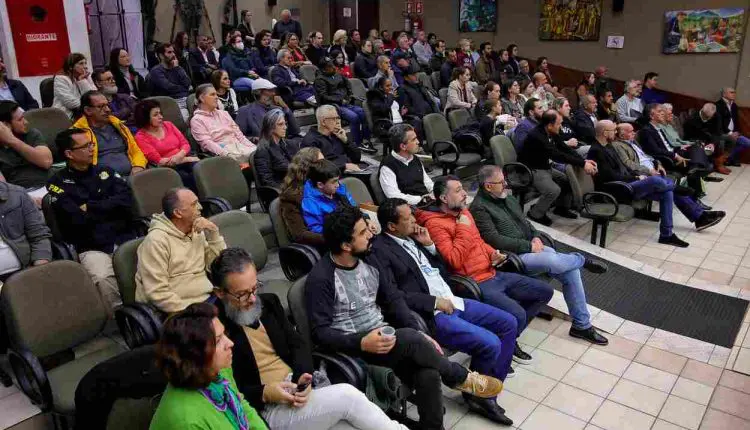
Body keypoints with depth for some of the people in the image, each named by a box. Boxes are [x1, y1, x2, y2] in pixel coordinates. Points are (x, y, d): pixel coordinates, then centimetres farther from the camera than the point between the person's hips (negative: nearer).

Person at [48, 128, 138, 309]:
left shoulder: (105, 171, 18)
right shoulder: (58, 183, 5)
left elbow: (126, 201, 3)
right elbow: (77, 220, -8)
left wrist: (90, 208, -1)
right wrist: (109, 208, 3)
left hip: (126, 239, 3)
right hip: (92, 248, -3)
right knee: (103, 278, -33)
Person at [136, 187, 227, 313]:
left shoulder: (197, 232, 12)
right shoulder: (156, 240, -11)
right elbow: (157, 293, -16)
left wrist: (214, 233, -2)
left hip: (208, 301, 7)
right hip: (179, 310, -7)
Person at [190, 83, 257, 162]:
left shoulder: (223, 113, 23)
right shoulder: (197, 120, 4)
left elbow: (239, 134, 17)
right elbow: (207, 143, -8)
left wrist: (253, 148, -1)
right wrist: (228, 155, -24)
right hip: (222, 153, -6)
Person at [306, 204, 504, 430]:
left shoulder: (369, 259, 5)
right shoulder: (321, 278, -14)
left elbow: (393, 299, 6)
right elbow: (320, 332, -15)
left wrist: (420, 333, -8)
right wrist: (361, 342, -29)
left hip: (384, 335, 5)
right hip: (352, 347, -5)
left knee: (428, 375, -24)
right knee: (411, 339, -30)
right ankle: (462, 378, -4)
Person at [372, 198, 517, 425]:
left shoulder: (412, 237, 13)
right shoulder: (380, 250, -13)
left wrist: (429, 245, 3)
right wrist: (435, 302, -17)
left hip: (452, 301, 9)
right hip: (430, 315, -9)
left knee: (508, 323, 6)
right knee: (490, 344, -20)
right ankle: (475, 394, 8)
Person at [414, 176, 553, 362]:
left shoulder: (463, 211, 11)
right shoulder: (434, 224, -17)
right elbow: (454, 261, -25)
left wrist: (492, 253, 5)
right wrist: (464, 228, -19)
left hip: (494, 274, 10)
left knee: (545, 291, 11)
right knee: (517, 315, -27)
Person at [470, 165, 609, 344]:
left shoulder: (508, 199, 14)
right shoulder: (479, 209, -14)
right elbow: (495, 240, -20)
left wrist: (536, 236, 0)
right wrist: (529, 246, -17)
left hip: (532, 246, 8)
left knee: (570, 270, -7)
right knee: (554, 261, -30)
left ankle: (581, 325, 4)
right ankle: (583, 260, 6)